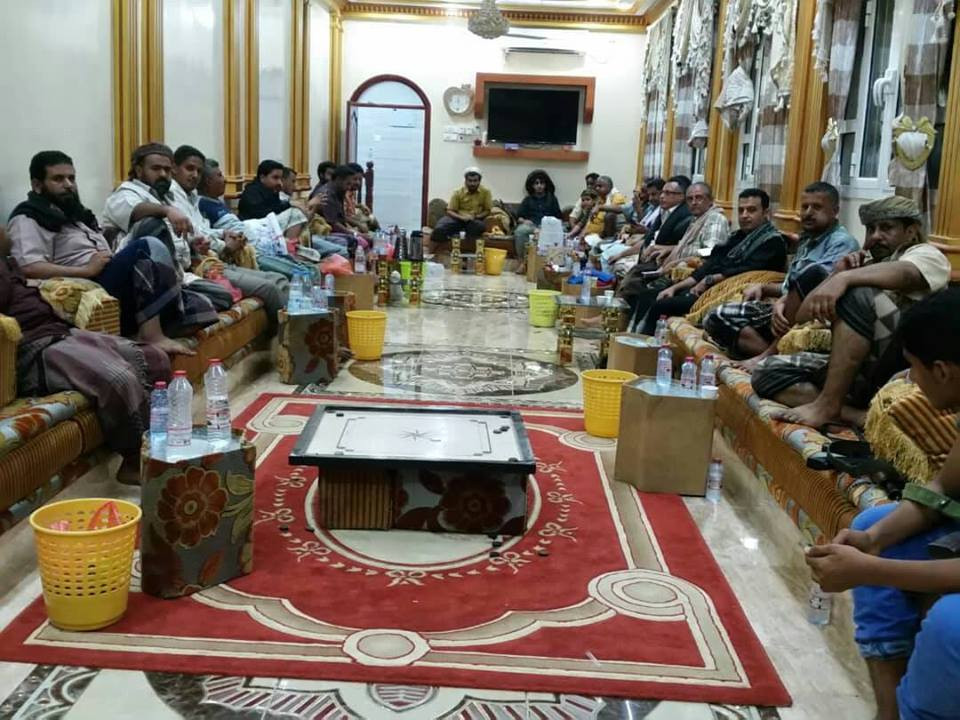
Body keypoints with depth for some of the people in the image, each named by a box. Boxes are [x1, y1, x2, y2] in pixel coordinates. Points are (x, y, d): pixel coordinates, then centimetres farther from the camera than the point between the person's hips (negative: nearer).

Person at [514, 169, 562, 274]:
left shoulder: (552, 199, 22)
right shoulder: (528, 199, 23)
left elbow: (558, 217, 15)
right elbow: (519, 217, 15)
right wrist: (523, 220, -7)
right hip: (530, 225, 1)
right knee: (519, 231, -35)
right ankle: (522, 262, -32)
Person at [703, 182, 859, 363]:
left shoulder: (842, 242, -4)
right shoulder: (807, 240, 22)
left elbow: (821, 279, -23)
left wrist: (782, 302, -25)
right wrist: (763, 288, 16)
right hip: (786, 311, 9)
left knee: (811, 272, -37)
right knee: (717, 317, -2)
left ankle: (772, 353, -30)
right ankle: (773, 353, -27)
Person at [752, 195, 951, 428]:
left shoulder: (926, 254, 5)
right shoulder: (865, 265, 23)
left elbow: (904, 274, -24)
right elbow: (803, 316, 13)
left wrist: (844, 279, -40)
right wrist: (837, 274, -2)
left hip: (902, 368, -7)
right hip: (858, 368, 7)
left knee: (859, 294, -29)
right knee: (768, 372, -8)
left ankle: (828, 405, -28)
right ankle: (859, 416, -27)